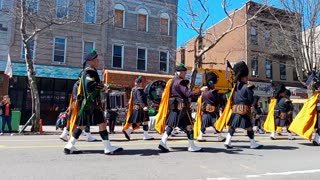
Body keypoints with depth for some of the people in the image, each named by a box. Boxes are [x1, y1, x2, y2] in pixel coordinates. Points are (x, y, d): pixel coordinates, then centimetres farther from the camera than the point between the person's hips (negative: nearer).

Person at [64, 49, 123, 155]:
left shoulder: (87, 71, 20)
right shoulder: (90, 71, -11)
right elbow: (89, 83, -30)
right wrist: (102, 87, -20)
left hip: (87, 103, 10)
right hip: (92, 103, -10)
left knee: (82, 125, 12)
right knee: (102, 123, -9)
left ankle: (69, 146, 18)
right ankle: (108, 148, -6)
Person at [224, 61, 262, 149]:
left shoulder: (236, 86, 11)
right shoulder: (247, 87, -9)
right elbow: (251, 99, -6)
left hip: (235, 109, 7)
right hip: (244, 110, -7)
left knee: (233, 126, 7)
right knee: (249, 127, 4)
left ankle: (228, 142, 4)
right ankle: (253, 143, 13)